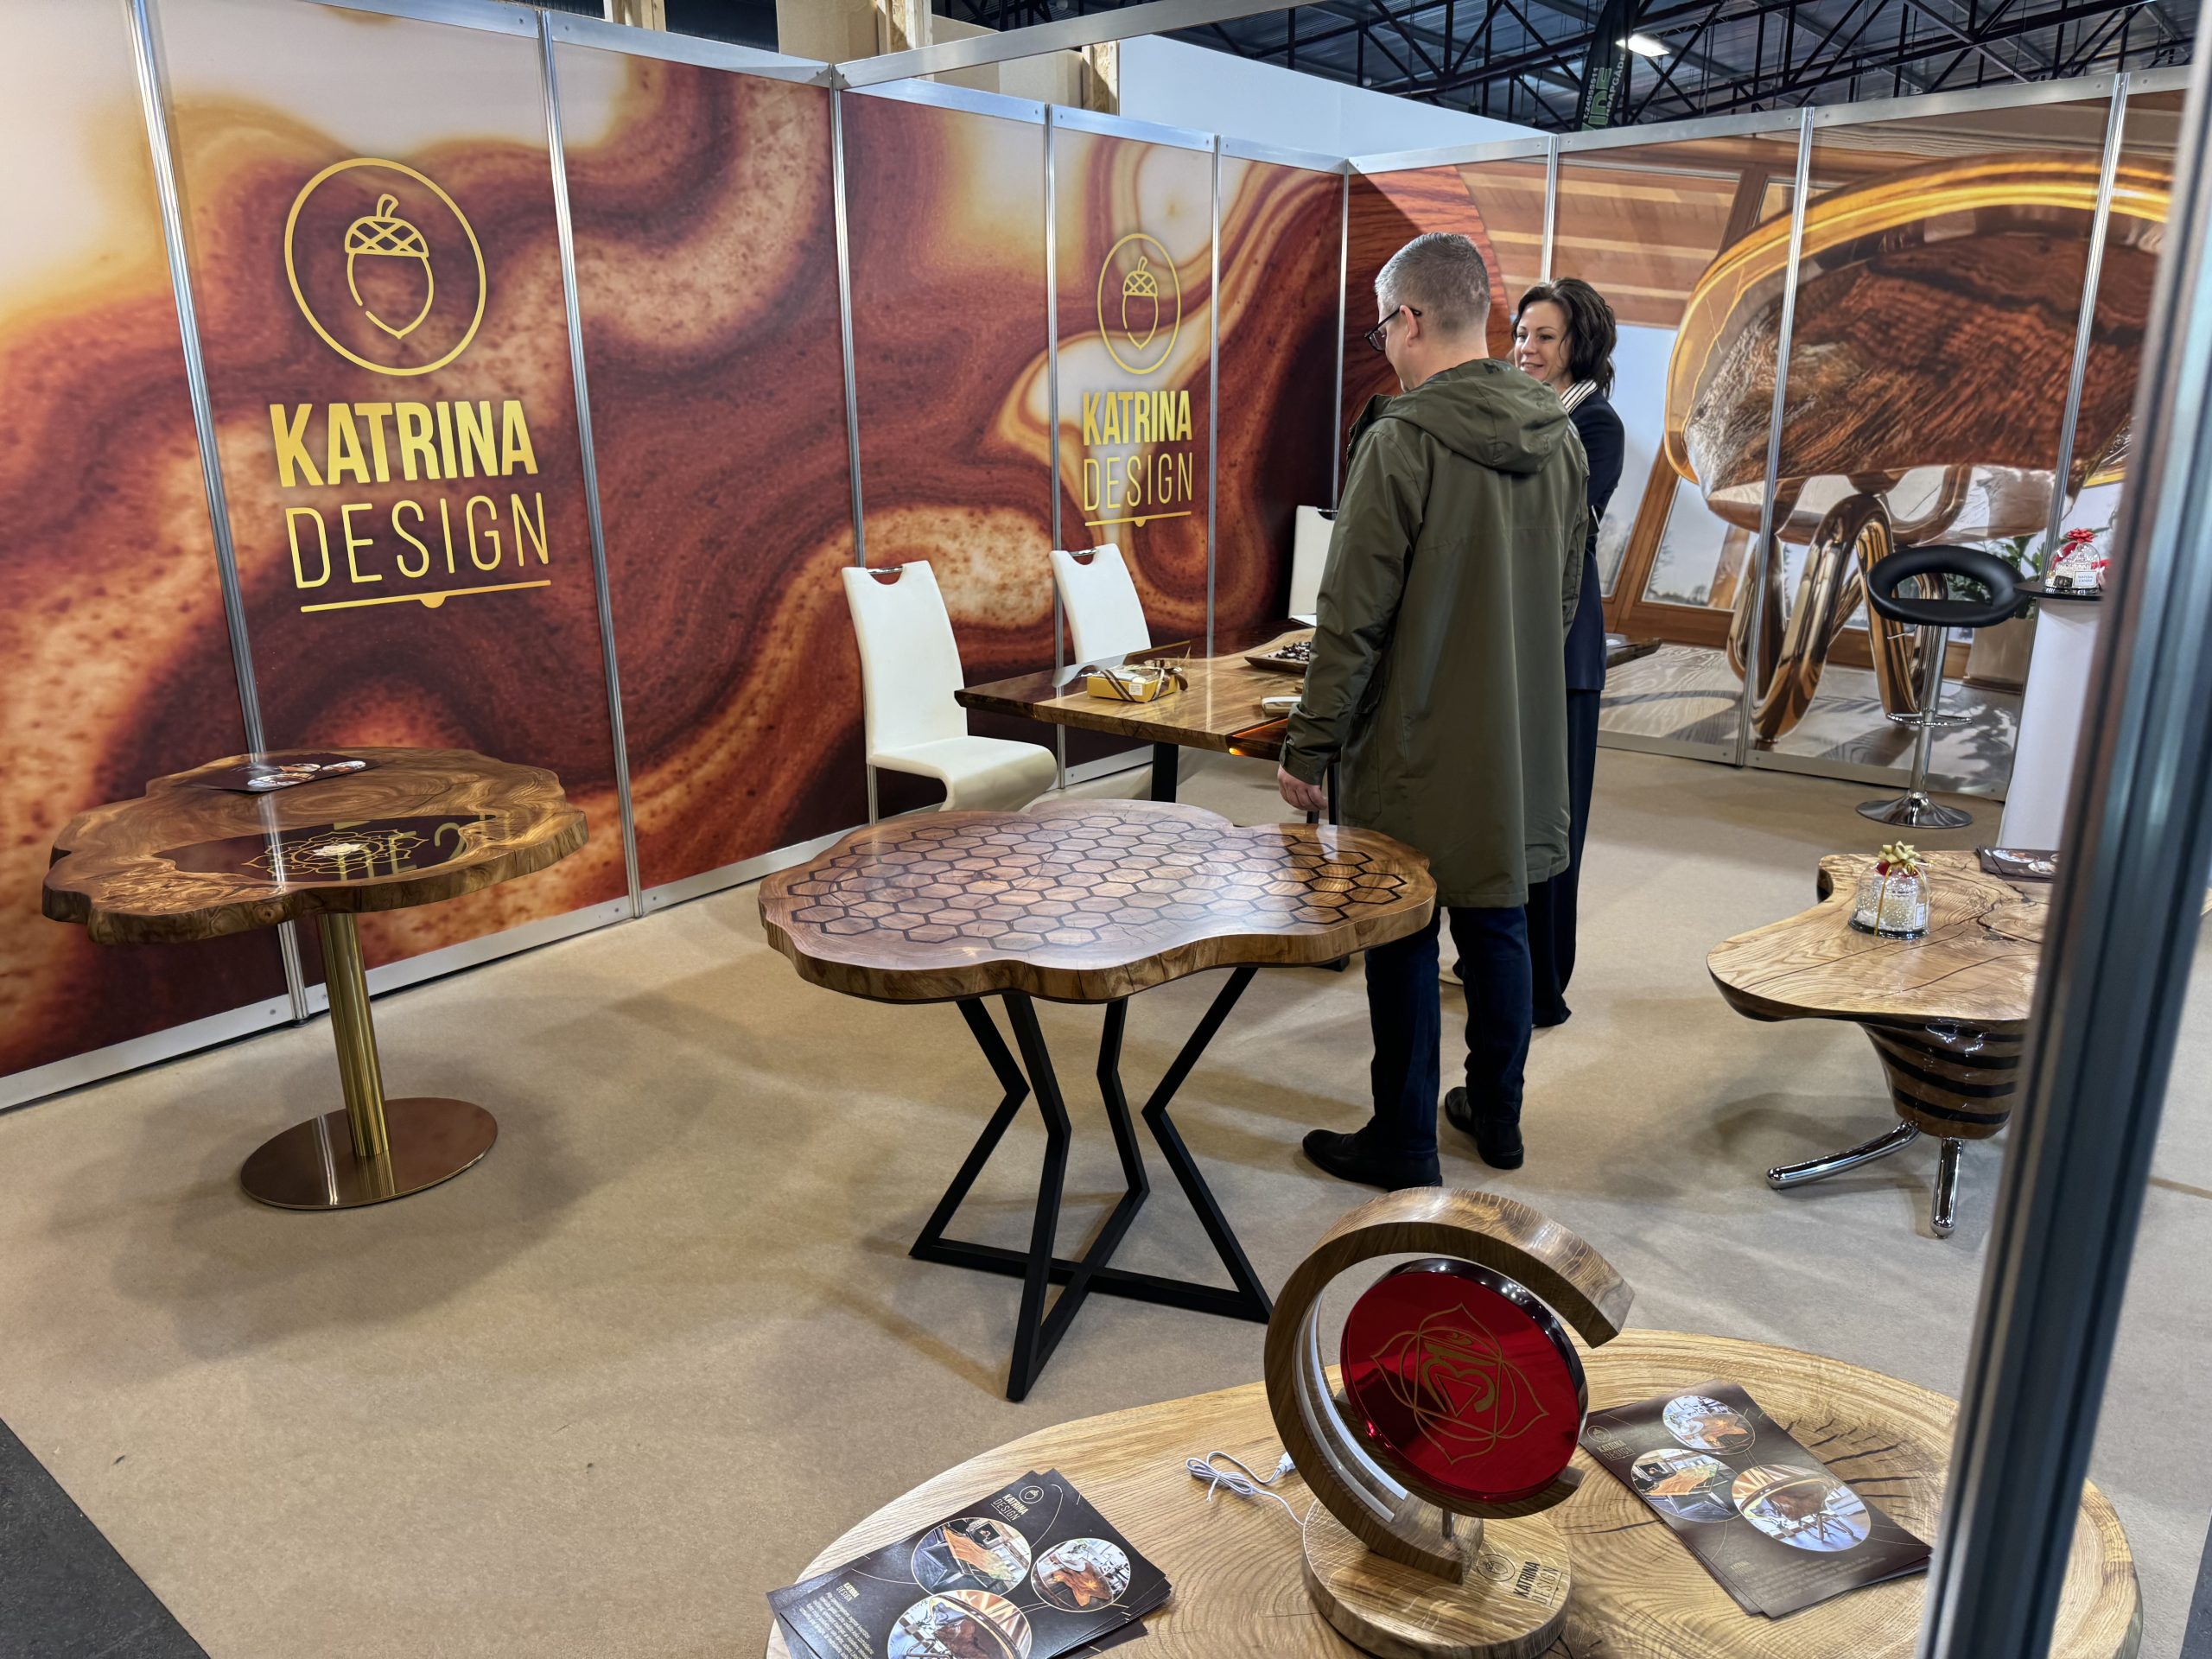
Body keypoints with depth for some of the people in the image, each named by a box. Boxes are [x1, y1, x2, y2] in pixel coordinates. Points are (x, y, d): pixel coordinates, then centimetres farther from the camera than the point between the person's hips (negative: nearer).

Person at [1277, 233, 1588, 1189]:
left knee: (1401, 941, 6)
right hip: (1519, 748, 7)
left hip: (1417, 749, -6)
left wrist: (1309, 747, -11)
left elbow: (1353, 616, -18)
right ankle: (1497, 1116, 32)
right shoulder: (1559, 439, 5)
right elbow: (1565, 596, 15)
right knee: (1496, 926, 18)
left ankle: (1404, 1144, 18)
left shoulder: (1400, 441, -17)